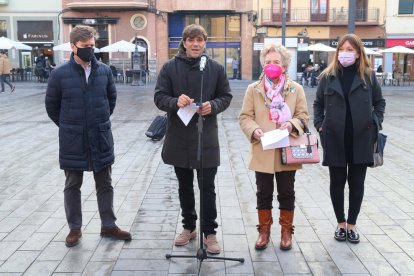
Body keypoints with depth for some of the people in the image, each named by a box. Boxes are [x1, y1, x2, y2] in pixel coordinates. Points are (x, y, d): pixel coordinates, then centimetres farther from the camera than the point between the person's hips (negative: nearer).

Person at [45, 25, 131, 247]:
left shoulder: (104, 71, -2)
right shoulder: (59, 74, -9)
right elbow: (51, 106, 2)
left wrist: (102, 121, 12)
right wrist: (68, 126, 5)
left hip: (101, 137, 2)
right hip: (72, 140, -2)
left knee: (105, 184, 11)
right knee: (72, 186, 10)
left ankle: (108, 226, 24)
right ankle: (74, 228, 25)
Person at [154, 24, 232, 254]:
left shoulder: (216, 68, 0)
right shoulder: (170, 67, -1)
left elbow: (226, 96, 5)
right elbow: (159, 97, -2)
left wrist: (213, 106, -16)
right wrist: (175, 102, -23)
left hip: (206, 137, -1)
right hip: (179, 136, 1)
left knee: (208, 187, 4)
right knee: (185, 186, 15)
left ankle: (210, 232, 17)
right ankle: (189, 227, 32)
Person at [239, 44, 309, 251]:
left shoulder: (296, 89, 3)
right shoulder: (253, 89, 2)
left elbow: (303, 115, 4)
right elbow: (245, 116, 2)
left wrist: (292, 124, -17)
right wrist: (254, 130, -17)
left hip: (287, 150, 0)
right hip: (262, 151, 0)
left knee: (286, 193, 10)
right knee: (263, 193, 11)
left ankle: (286, 230, 26)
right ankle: (264, 230, 26)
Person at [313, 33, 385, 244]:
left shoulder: (368, 75, 1)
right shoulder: (328, 76, 2)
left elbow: (379, 102, 11)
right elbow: (318, 103, 10)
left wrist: (375, 122, 0)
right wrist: (319, 125, 0)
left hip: (361, 139, 0)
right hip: (335, 139, 0)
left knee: (357, 183, 8)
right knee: (337, 182, 9)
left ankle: (352, 224, 23)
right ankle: (341, 224, 25)